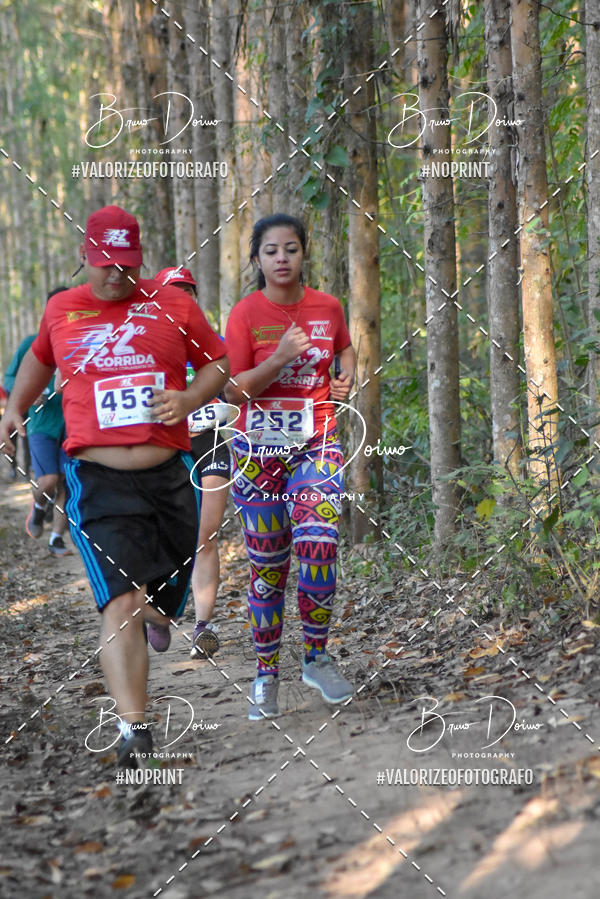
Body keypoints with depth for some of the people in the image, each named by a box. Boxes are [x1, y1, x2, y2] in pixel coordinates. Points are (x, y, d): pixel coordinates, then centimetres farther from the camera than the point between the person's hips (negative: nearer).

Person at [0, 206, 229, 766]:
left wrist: (190, 398, -6)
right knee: (121, 604, -17)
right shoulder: (61, 310, 10)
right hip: (99, 481, -1)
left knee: (164, 604, 12)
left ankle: (156, 611, 52)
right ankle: (132, 727, -19)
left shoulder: (173, 305, 6)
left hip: (168, 475, 2)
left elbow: (217, 364, 12)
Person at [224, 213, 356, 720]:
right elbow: (232, 391, -8)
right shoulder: (245, 314, -4)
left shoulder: (328, 307, 3)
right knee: (267, 564, 4)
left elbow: (345, 347, 26)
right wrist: (278, 360, -21)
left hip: (316, 444, 1)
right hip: (259, 449, -1)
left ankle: (316, 658, -3)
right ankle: (266, 674, 17)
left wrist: (346, 377, 5)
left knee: (318, 544, -19)